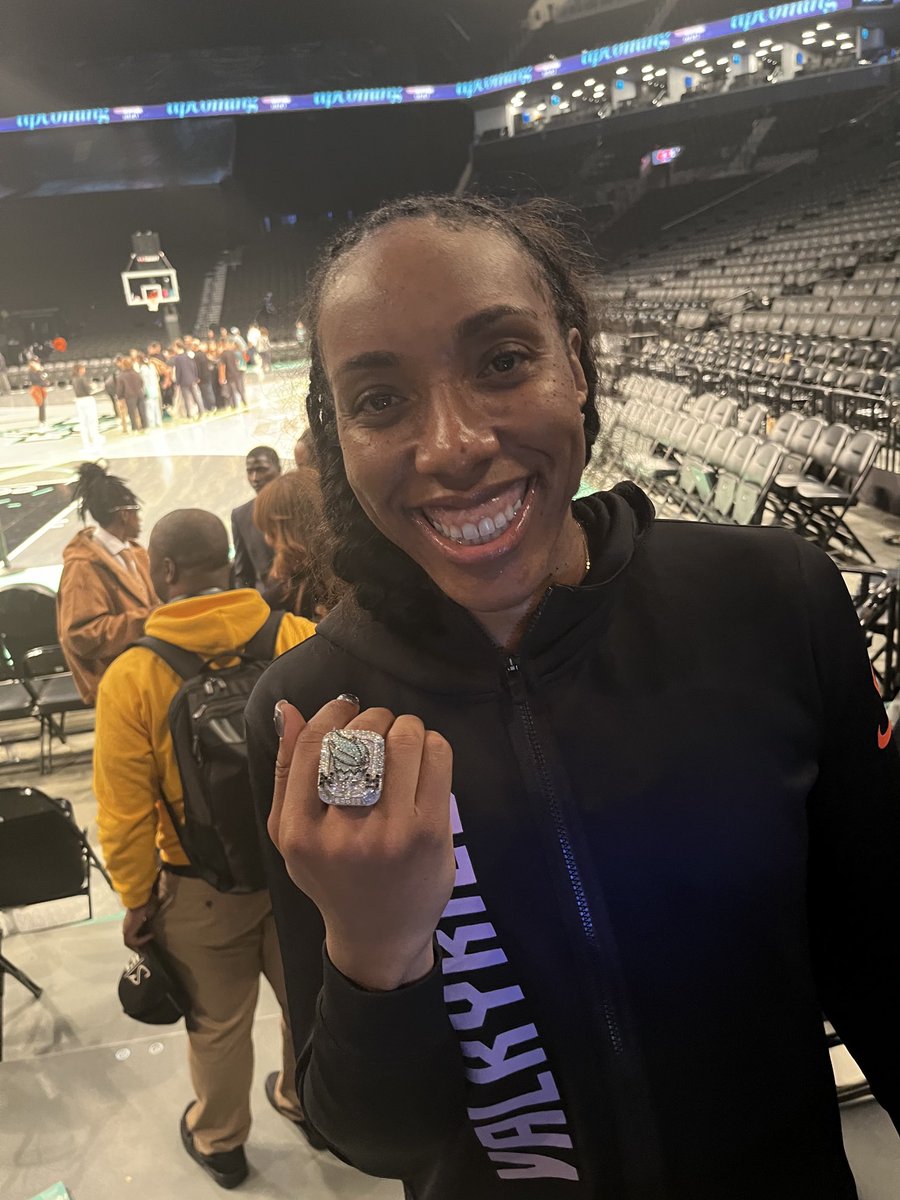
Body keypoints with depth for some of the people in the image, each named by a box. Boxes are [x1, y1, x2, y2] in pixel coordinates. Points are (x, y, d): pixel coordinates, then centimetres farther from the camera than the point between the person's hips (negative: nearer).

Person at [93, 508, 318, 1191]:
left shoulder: (130, 677, -19)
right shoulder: (300, 640, -17)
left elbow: (127, 813, -13)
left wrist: (137, 899, 3)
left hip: (203, 888, -1)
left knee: (218, 1023, 22)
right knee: (307, 997, 26)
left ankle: (219, 1141, 48)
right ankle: (305, 1102, 52)